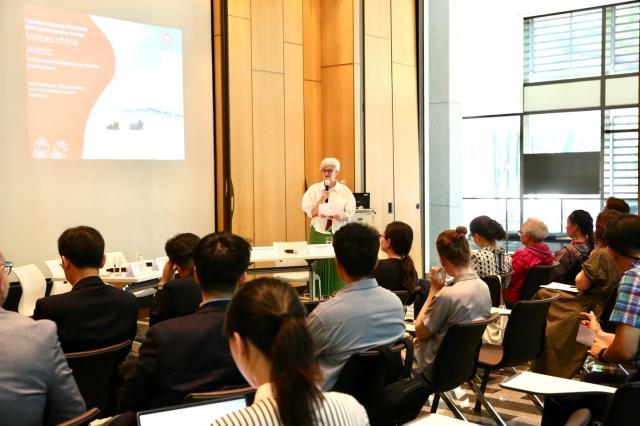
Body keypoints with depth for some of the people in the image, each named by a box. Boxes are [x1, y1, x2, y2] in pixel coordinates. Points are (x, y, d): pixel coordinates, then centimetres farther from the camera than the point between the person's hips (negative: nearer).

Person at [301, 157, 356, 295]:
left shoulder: (345, 191, 4)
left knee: (338, 268, -4)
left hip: (339, 234, 0)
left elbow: (350, 214, 2)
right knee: (319, 267, -4)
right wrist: (321, 199, -14)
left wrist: (340, 216, -18)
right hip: (319, 233, 0)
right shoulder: (314, 189, 4)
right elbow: (311, 213, -2)